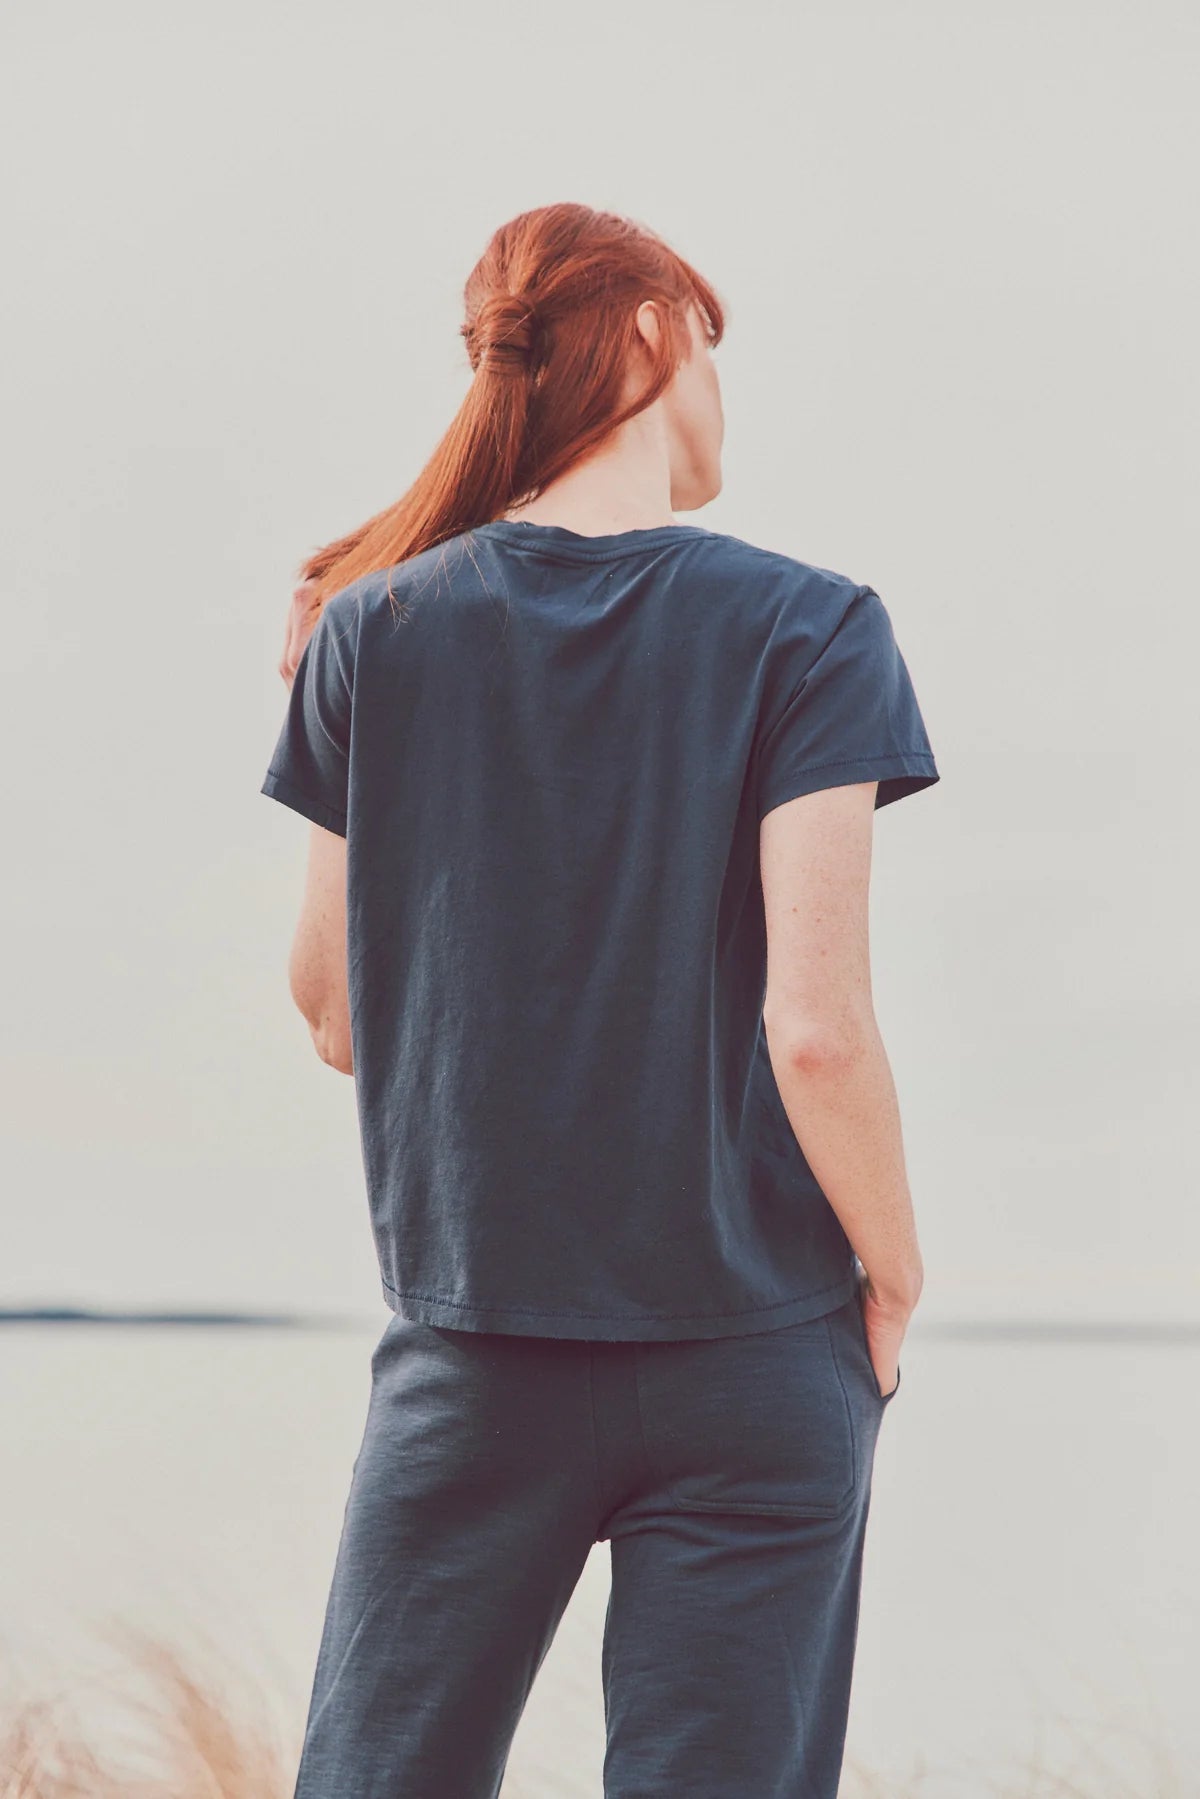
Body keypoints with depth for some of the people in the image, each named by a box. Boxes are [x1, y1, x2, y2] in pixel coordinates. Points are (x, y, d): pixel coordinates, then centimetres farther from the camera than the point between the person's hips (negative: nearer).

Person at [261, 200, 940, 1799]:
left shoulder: (376, 637, 1)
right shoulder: (805, 632, -7)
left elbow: (330, 1013, 6)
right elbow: (817, 1024, -13)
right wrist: (894, 1274, 2)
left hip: (472, 1357, 2)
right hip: (753, 1366, -2)